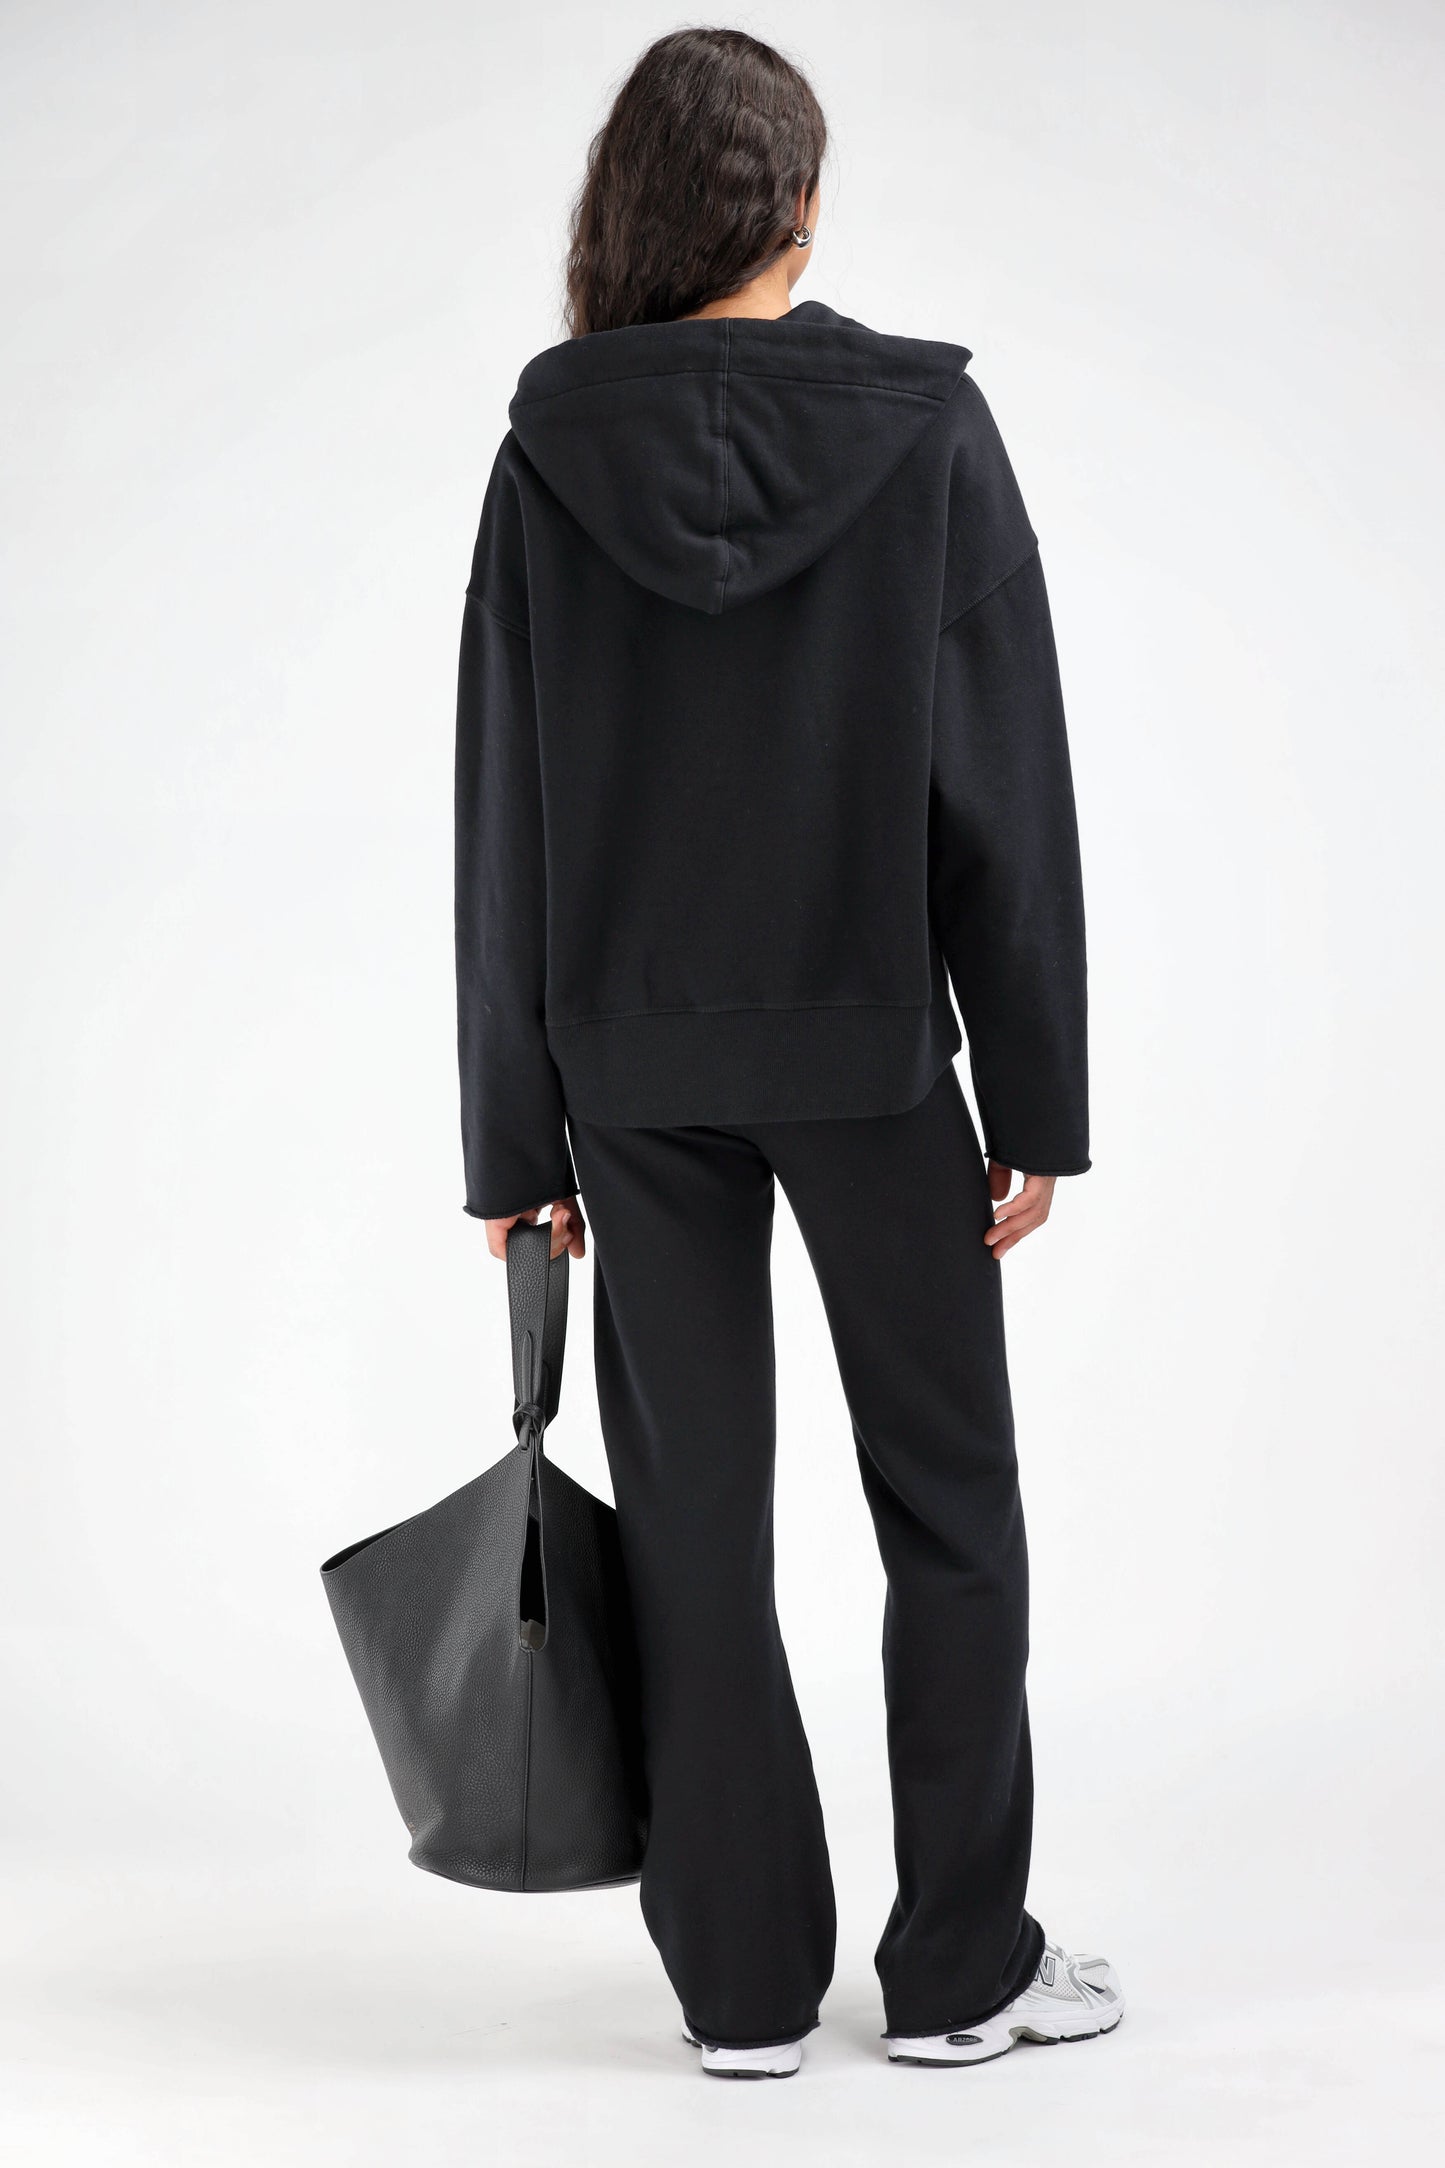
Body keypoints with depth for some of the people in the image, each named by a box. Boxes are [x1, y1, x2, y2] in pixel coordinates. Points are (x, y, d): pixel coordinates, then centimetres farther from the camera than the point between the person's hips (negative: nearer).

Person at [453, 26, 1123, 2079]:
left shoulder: (553, 448, -2)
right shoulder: (928, 427, -6)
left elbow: (505, 820, -2)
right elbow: (1009, 790, -8)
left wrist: (516, 1138, 4)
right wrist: (1038, 1098, -1)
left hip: (636, 1062, 2)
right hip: (870, 1050, -1)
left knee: (696, 1522, 9)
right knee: (948, 1502, 12)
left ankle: (743, 1983, 18)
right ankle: (958, 1969, 20)